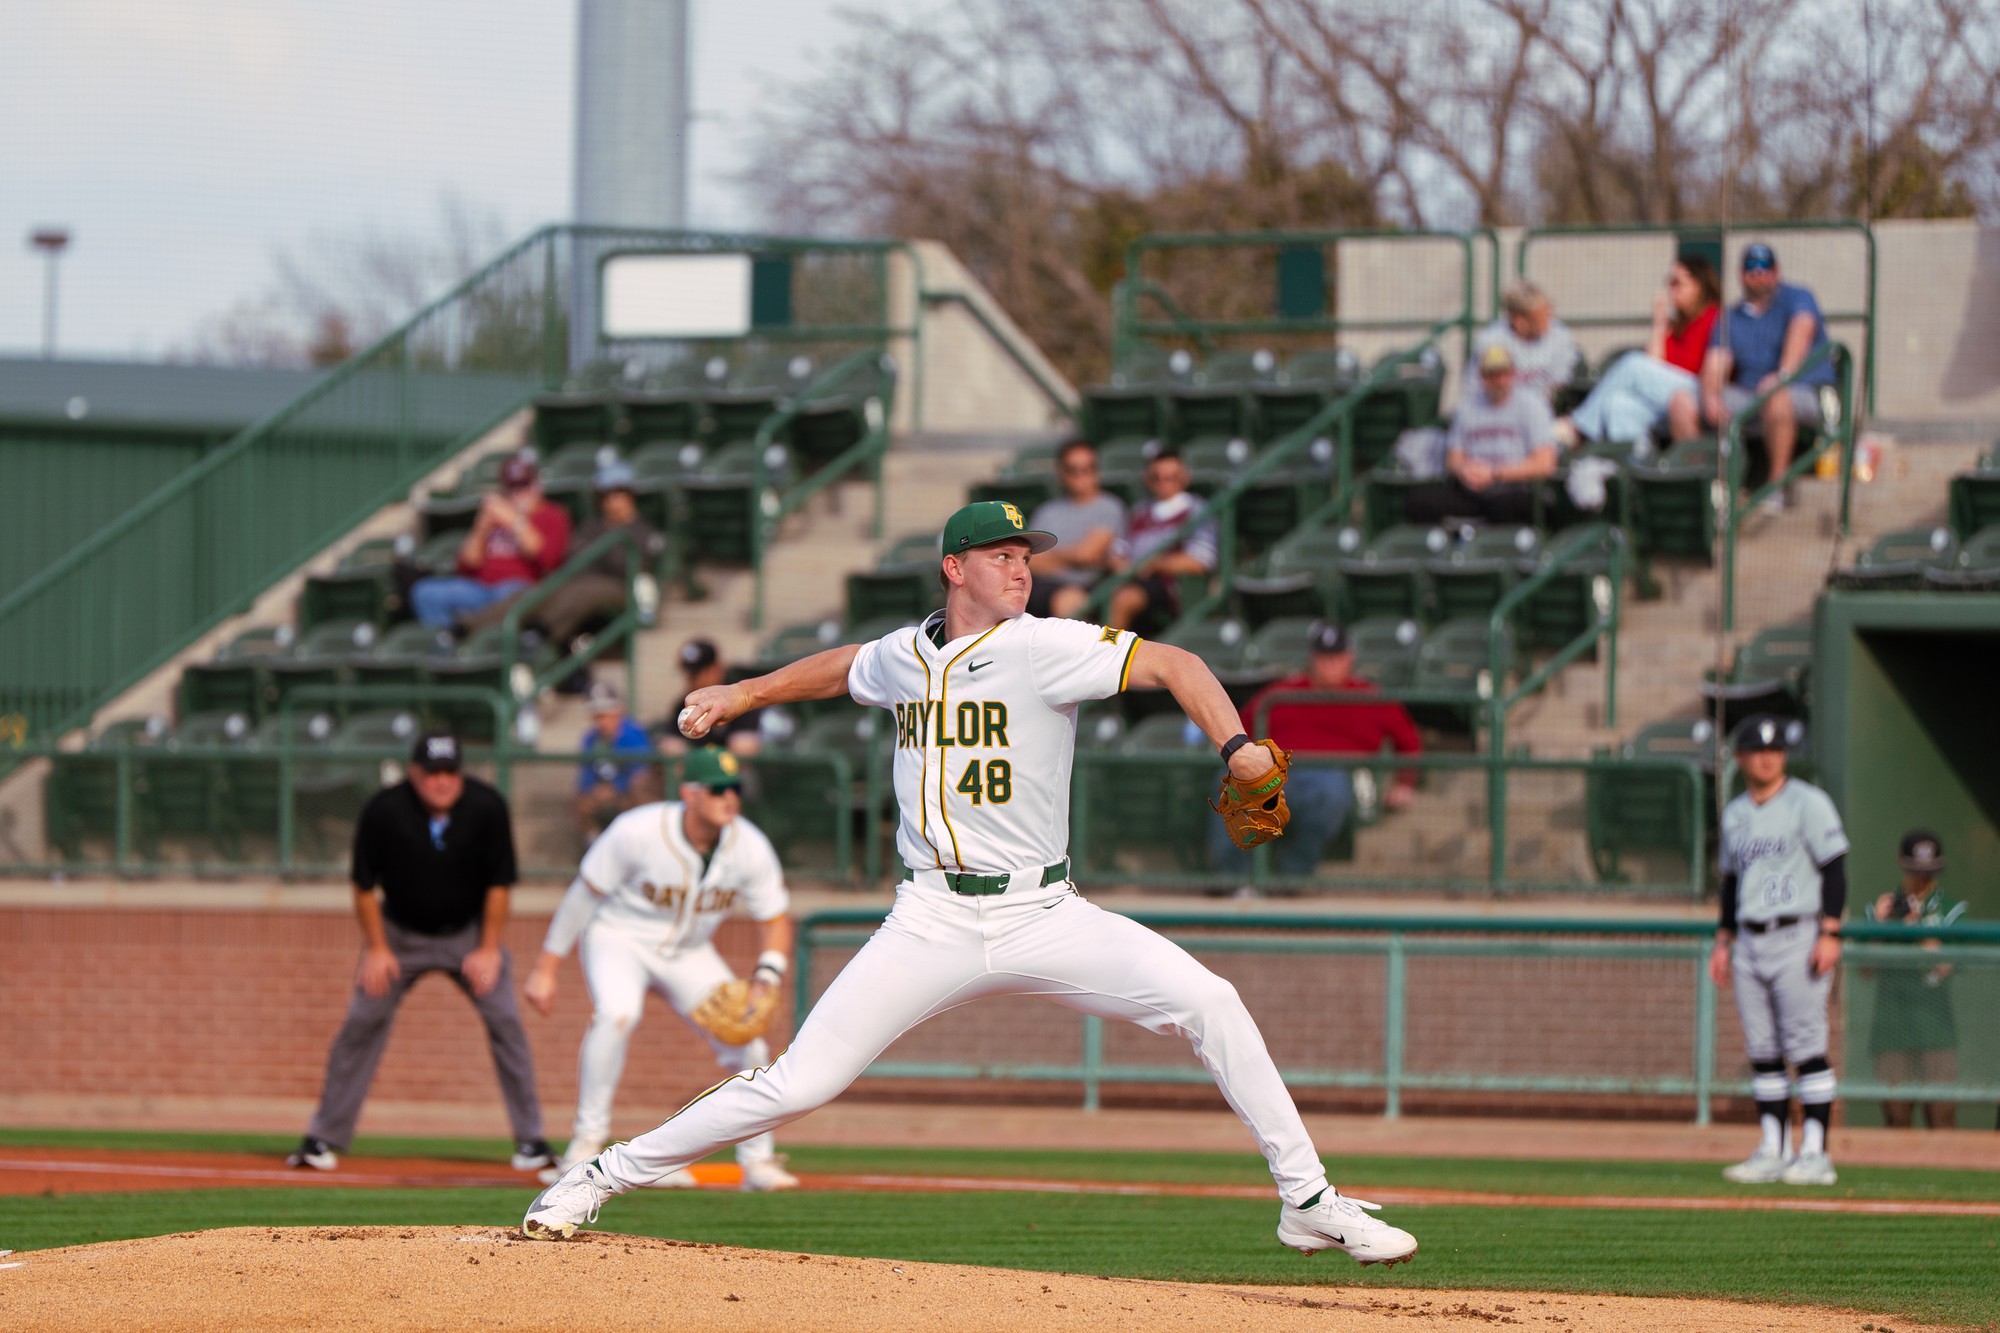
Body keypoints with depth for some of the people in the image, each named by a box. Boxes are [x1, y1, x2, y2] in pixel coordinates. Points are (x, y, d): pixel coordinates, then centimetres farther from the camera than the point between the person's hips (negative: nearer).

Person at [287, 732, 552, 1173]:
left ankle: (531, 1141, -3)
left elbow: (499, 883, -9)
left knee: (504, 1020, -11)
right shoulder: (384, 810, -20)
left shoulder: (487, 807, -19)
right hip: (401, 933, 0)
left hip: (469, 933, 0)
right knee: (362, 1022, -7)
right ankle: (323, 1140, 1)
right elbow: (364, 884, -8)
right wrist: (377, 949, -10)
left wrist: (489, 949, -11)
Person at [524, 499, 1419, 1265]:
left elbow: (1172, 665, -13)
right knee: (798, 1083, -7)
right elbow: (842, 669, 32)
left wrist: (1236, 746, -28)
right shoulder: (903, 655, 8)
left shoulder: (1044, 648, -5)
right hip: (934, 922, 1)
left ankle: (1307, 1201, -8)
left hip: (1043, 916, -1)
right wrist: (744, 694, 28)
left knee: (1206, 1002, -19)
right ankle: (604, 1177, 7)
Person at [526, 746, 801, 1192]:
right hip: (619, 936, -4)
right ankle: (588, 1139, -21)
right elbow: (584, 893, -16)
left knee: (747, 1043, -4)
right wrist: (547, 968, -14)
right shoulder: (637, 832, -27)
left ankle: (758, 1160, 15)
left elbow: (776, 920, -4)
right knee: (616, 1013, -34)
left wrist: (767, 977, -23)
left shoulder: (750, 847, -16)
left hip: (689, 953, 4)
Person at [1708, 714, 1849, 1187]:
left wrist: (1830, 934, -16)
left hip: (1798, 936, -7)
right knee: (1762, 1051, 6)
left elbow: (1834, 869, -8)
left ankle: (1815, 1153, -9)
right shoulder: (1734, 814, 16)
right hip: (1750, 942, 7)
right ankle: (1772, 1151, 10)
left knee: (1806, 1048, -9)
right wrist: (1723, 940, 17)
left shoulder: (1808, 803, -4)